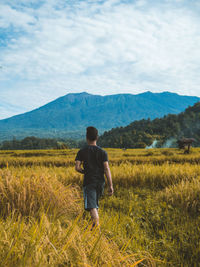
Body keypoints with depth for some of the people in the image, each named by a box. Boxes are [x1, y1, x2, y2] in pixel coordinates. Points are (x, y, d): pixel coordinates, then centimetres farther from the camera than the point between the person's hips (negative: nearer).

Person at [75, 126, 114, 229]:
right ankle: (94, 223, 35)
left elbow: (77, 167, -9)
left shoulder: (81, 152, -2)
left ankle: (97, 226, -23)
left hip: (89, 182, -3)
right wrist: (110, 185, -7)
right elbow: (106, 169, -8)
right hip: (100, 182, 3)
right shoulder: (102, 152, -1)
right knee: (95, 204, 23)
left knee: (92, 206, -8)